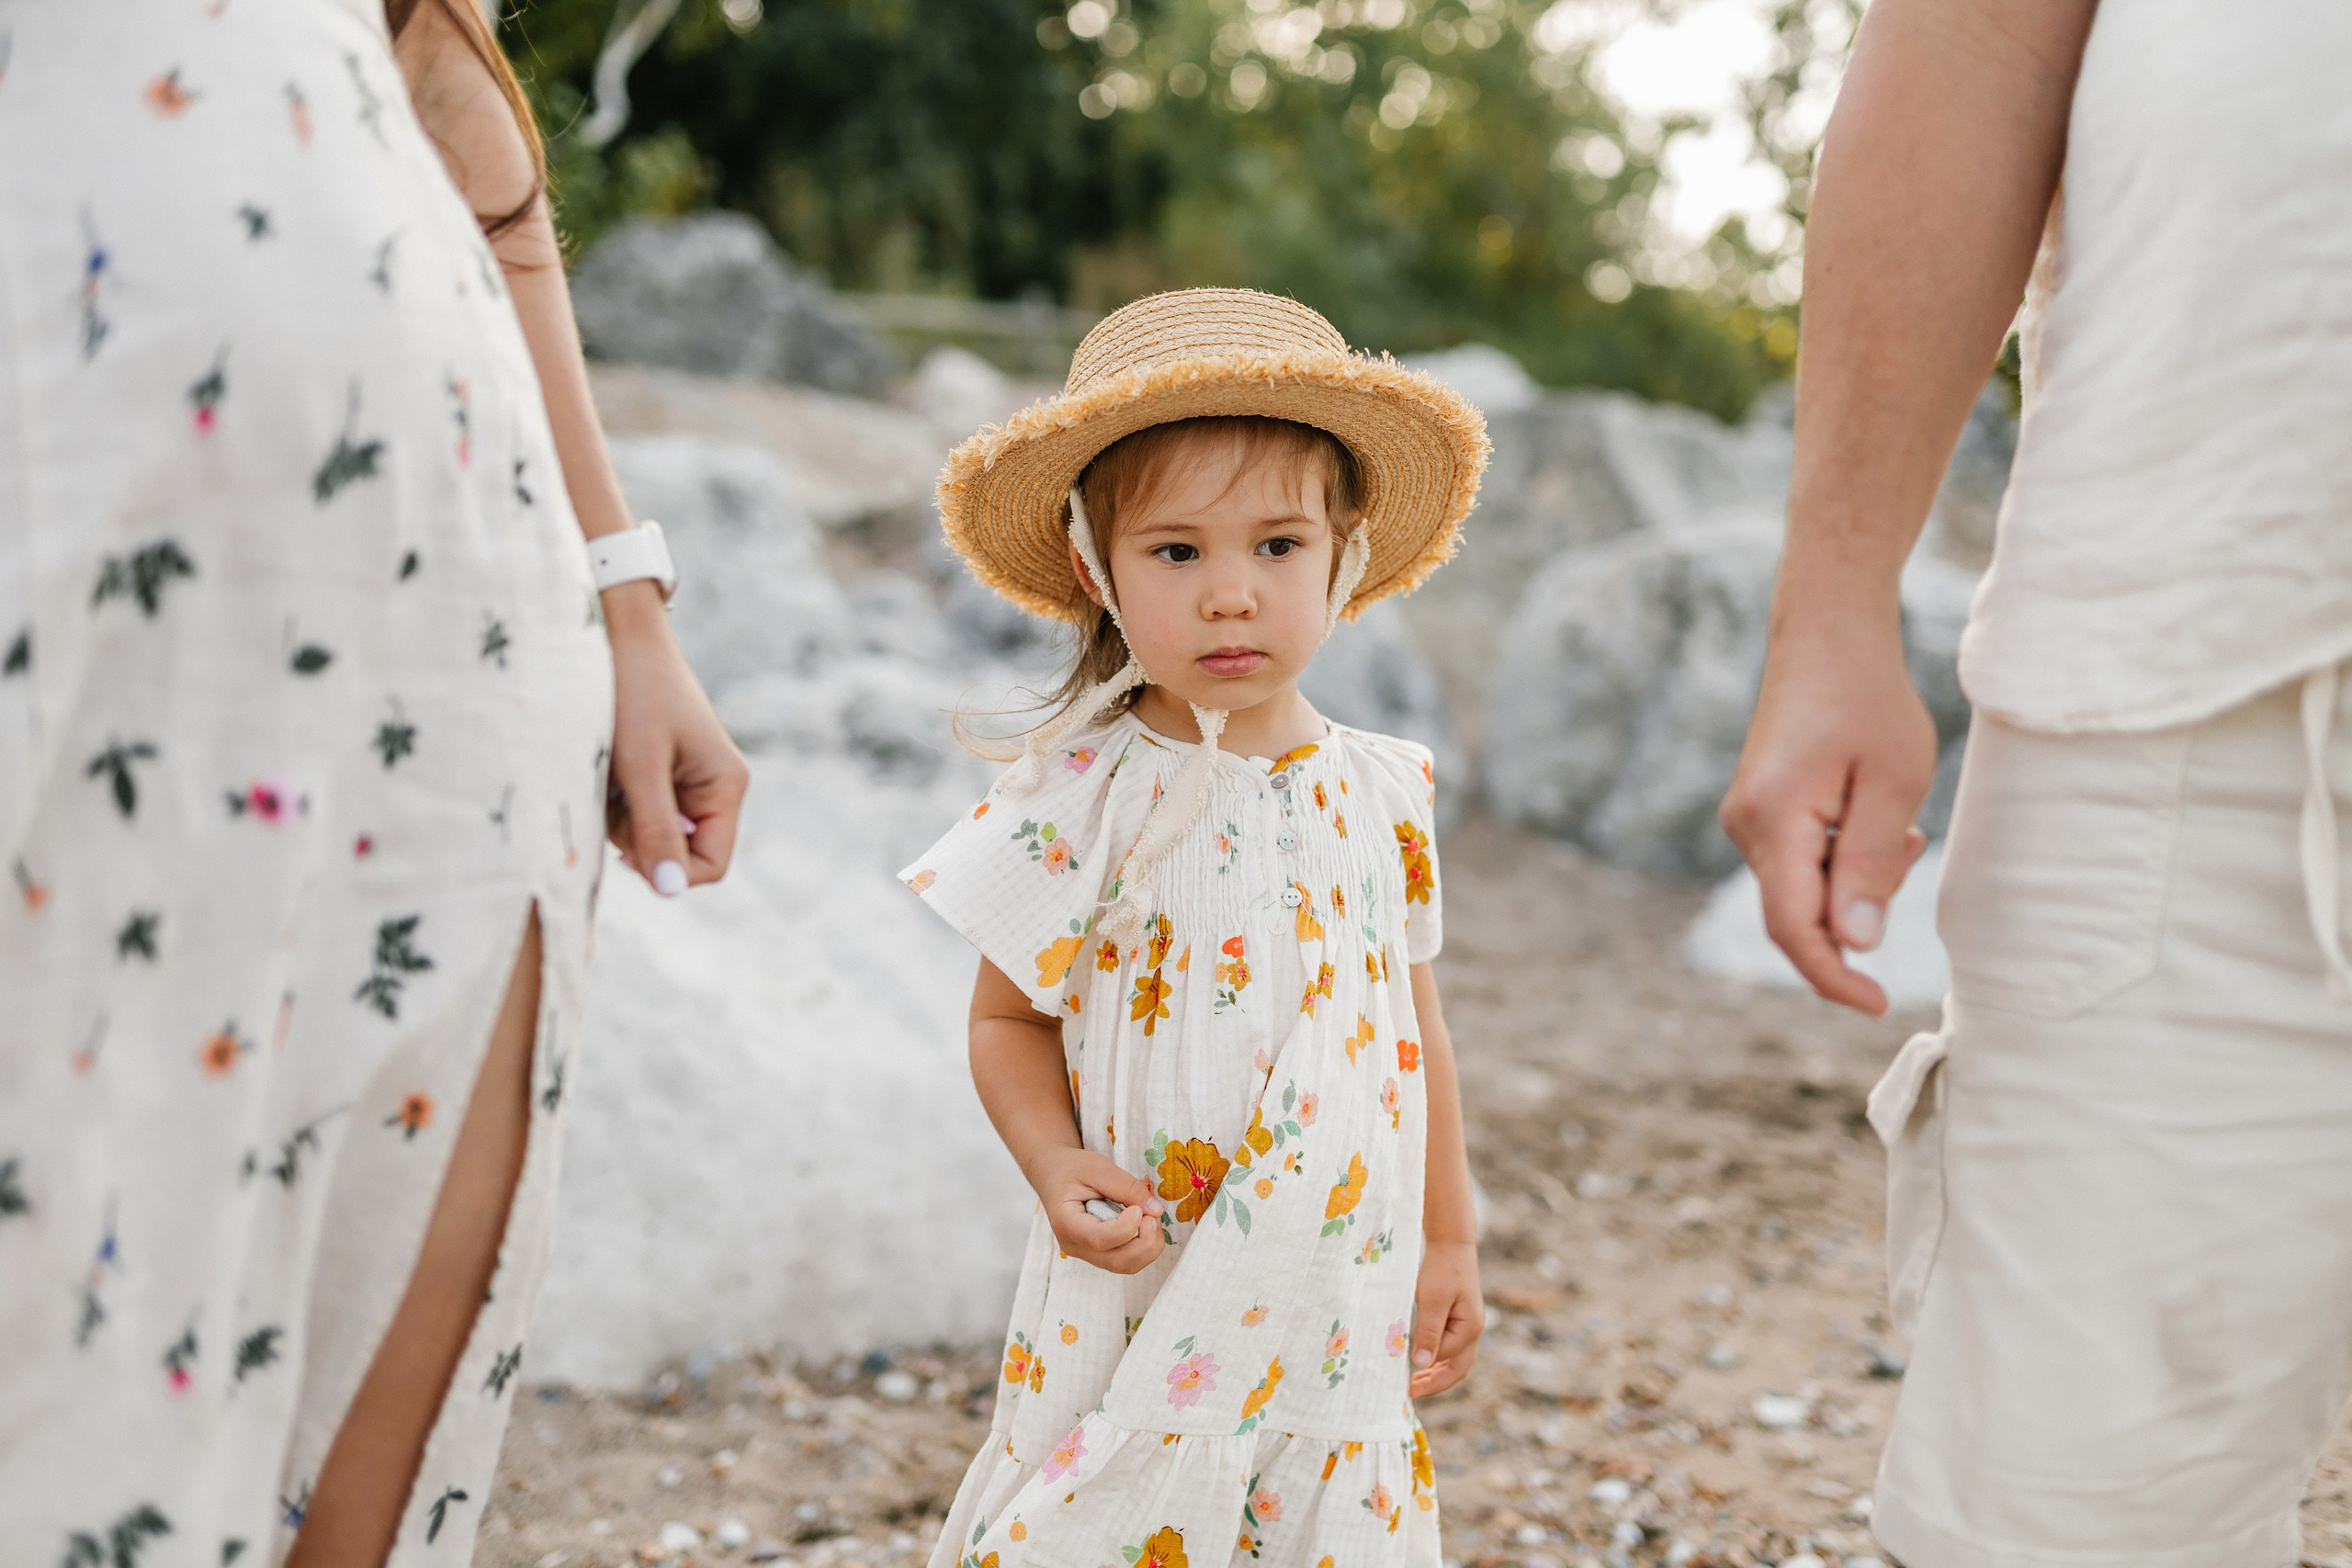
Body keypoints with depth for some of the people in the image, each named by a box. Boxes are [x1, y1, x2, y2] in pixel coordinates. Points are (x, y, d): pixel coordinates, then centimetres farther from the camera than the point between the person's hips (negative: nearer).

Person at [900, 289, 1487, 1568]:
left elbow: (1415, 1032, 11)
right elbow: (1006, 1017, -2)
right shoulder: (1081, 798, -10)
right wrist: (1057, 1167, -19)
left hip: (1338, 1305, 4)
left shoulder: (1383, 794, 2)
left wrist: (1449, 1242, 14)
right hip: (1143, 1305, -3)